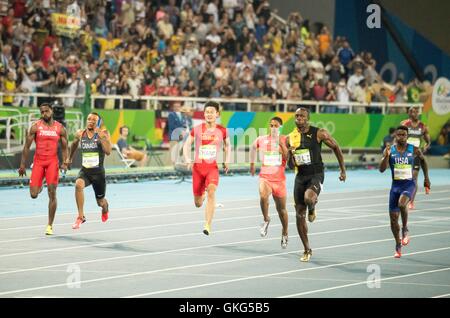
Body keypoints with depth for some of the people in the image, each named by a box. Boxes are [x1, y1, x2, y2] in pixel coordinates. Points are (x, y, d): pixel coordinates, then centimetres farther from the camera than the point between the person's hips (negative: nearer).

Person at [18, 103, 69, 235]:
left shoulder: (60, 128, 4)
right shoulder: (35, 127, 1)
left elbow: (64, 147, 9)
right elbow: (27, 146, 3)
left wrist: (64, 162, -6)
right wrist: (22, 165, 0)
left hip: (52, 162, 0)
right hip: (38, 161, 0)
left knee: (52, 193, -9)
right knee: (33, 195, -6)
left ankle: (50, 225, -1)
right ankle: (39, 187, 35)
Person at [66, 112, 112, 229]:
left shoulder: (104, 133, -7)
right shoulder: (80, 134, 2)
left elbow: (108, 151, -21)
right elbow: (74, 144, 25)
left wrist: (101, 136, -27)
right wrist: (70, 158, 35)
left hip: (98, 172, -1)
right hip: (84, 171, 1)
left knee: (100, 202, 13)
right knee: (78, 185, -34)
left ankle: (105, 207, 54)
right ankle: (81, 216, -24)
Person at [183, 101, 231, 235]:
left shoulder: (222, 131, 0)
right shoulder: (197, 129, -3)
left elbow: (227, 145, 19)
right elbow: (186, 145, 6)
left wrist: (226, 161, 11)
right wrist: (188, 160, -8)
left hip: (213, 167, -1)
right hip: (198, 167, 1)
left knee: (211, 190, -30)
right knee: (198, 204, 7)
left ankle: (207, 225, -30)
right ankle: (202, 196, 49)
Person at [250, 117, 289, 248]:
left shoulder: (284, 140, -3)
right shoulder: (262, 139, 3)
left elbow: (288, 157, -16)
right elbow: (253, 147, 26)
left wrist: (281, 143, -21)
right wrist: (252, 164, 27)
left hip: (279, 178, 0)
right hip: (265, 177, 0)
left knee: (281, 209, 10)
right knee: (263, 196, -32)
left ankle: (284, 234, 31)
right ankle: (266, 220, -7)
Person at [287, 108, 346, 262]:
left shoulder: (319, 133, -7)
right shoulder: (291, 138, 5)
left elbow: (336, 147, 5)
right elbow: (291, 165, 8)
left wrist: (343, 170, 7)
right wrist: (291, 155, -14)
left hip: (316, 174, -4)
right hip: (300, 176, 5)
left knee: (309, 198, -35)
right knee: (299, 214, 4)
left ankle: (312, 210, 5)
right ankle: (307, 250, 17)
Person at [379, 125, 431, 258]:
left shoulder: (414, 150, -2)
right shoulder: (389, 150, -2)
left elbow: (423, 160, 18)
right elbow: (382, 169, -8)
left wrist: (426, 178, 18)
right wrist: (386, 156, -24)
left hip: (409, 184, -2)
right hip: (395, 185, 2)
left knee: (402, 203, -33)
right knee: (393, 217, 2)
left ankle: (405, 230, -7)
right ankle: (398, 246, 21)